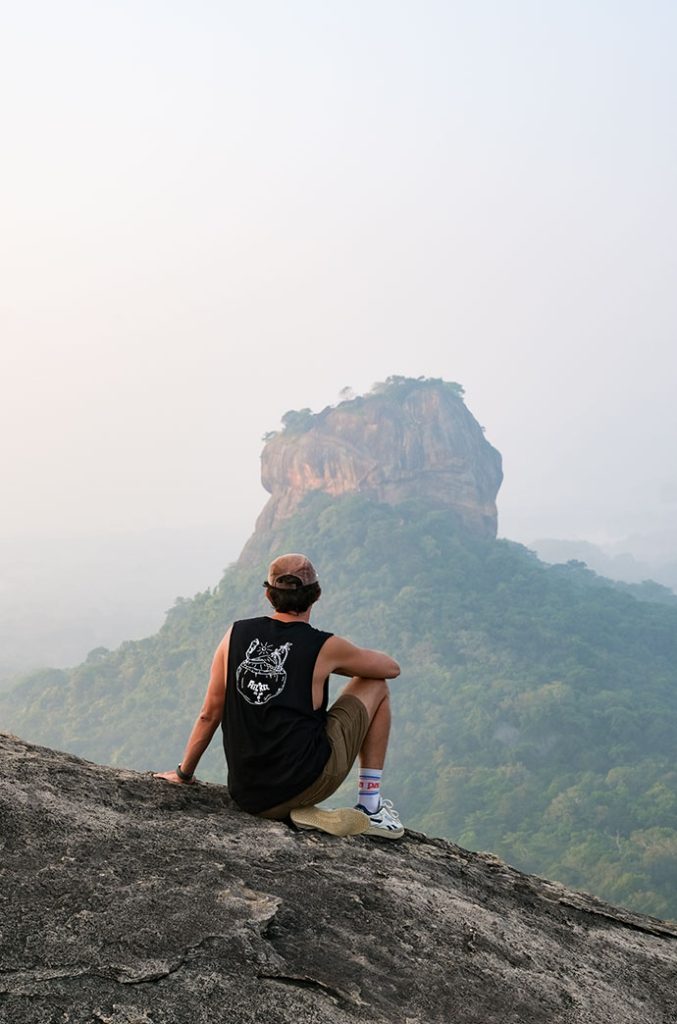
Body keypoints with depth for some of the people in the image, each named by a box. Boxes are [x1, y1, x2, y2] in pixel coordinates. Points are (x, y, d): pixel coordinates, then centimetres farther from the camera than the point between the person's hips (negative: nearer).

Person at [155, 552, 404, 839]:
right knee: (375, 686, 15)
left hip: (247, 797, 4)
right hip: (305, 783, -4)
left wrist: (183, 773, 22)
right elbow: (391, 668, 10)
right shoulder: (325, 647, -8)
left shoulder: (236, 635, 3)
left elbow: (209, 714, 9)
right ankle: (370, 807, 15)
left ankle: (305, 812, 9)